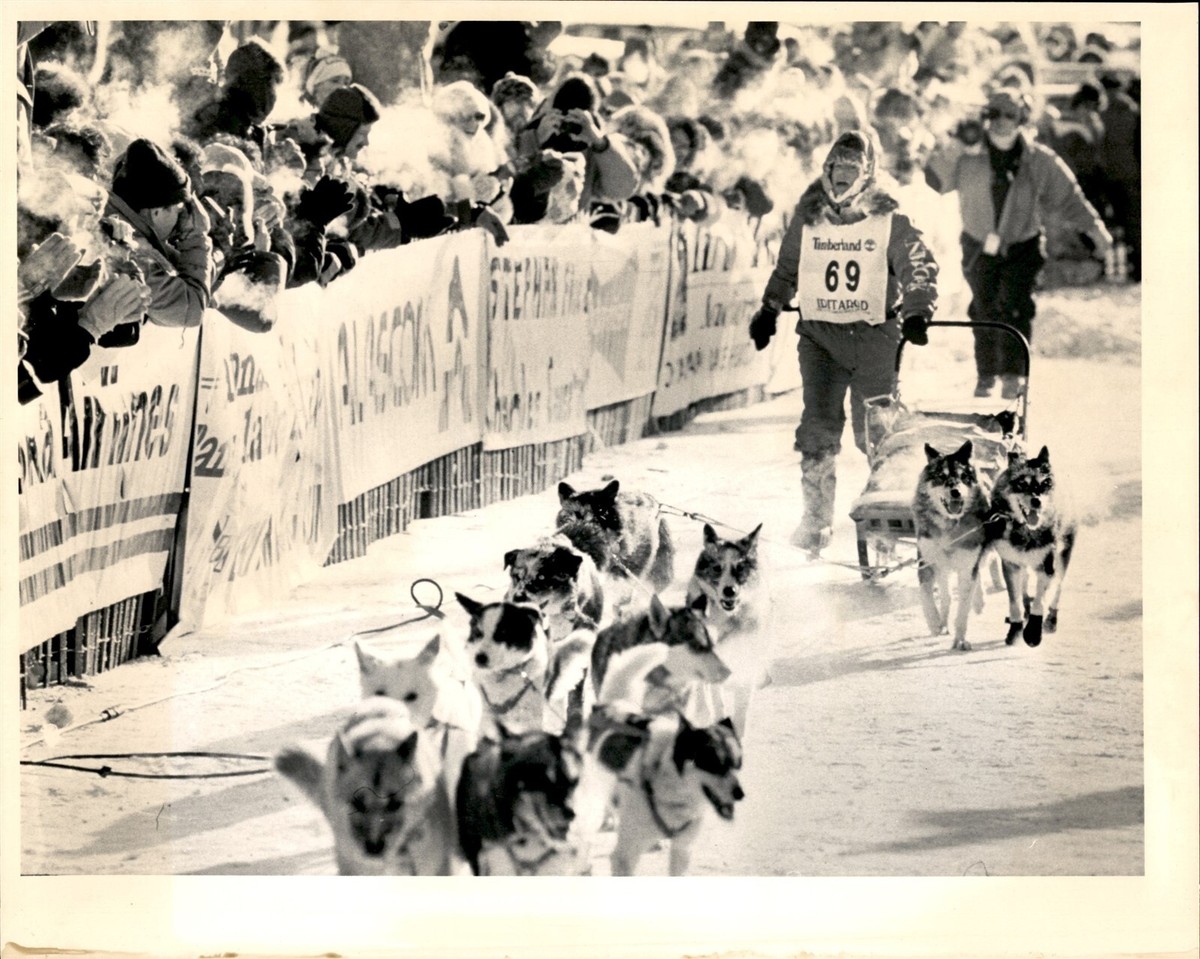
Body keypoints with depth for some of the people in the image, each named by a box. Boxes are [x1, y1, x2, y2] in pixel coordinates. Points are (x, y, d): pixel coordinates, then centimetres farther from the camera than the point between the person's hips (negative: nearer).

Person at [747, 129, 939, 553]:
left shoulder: (889, 220, -2)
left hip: (875, 335, -2)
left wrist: (917, 312, -21)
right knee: (818, 429, -8)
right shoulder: (809, 216, 8)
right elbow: (787, 268, 22)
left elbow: (920, 267, -7)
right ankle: (816, 519, -4)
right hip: (820, 334, 2)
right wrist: (769, 310, 18)